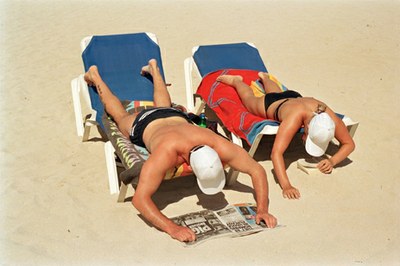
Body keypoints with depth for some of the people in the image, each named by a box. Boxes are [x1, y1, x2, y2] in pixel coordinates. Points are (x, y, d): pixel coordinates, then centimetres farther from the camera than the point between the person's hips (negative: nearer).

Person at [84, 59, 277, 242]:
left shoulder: (219, 146, -47)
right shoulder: (166, 153, -55)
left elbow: (257, 170, -39)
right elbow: (139, 198, -58)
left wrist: (262, 209, -51)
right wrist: (172, 228, -69)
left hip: (177, 118, 3)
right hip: (146, 125, -3)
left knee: (164, 106, 40)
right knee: (120, 116, 32)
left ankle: (153, 69, 66)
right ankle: (95, 76, 55)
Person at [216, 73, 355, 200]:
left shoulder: (330, 118, -44)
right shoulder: (296, 116, -54)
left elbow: (349, 144, -28)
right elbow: (276, 153, -60)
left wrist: (332, 161, -46)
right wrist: (286, 186, -69)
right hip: (271, 104, -4)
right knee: (249, 98, 32)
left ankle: (264, 77, 71)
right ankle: (236, 81, 60)